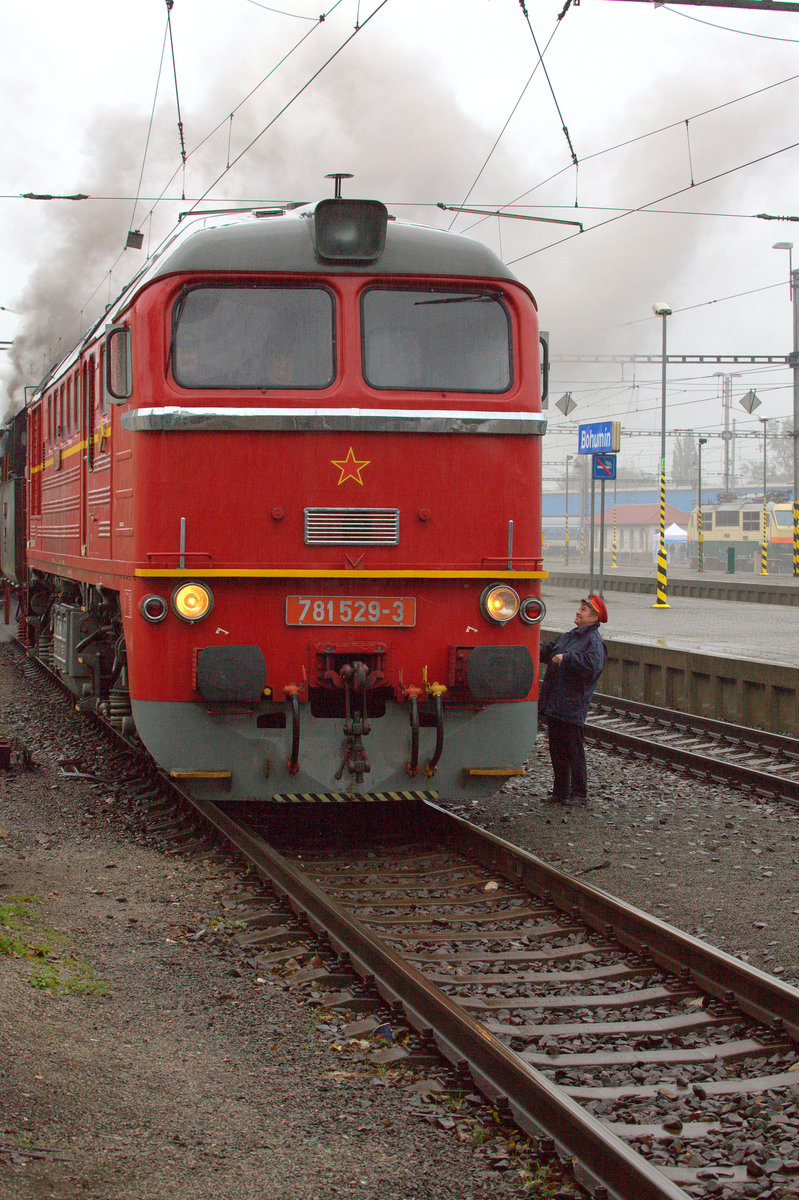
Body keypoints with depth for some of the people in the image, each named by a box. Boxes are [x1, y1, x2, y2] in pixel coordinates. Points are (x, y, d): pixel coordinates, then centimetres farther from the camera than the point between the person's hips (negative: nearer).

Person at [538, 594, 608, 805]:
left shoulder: (594, 641, -10)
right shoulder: (567, 637, 18)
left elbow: (592, 664, -27)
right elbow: (546, 652, 28)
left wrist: (565, 658, -21)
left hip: (572, 707, -8)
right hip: (553, 705, 8)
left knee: (573, 751, -2)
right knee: (556, 749, 14)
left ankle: (579, 794, 7)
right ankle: (560, 792, 23)